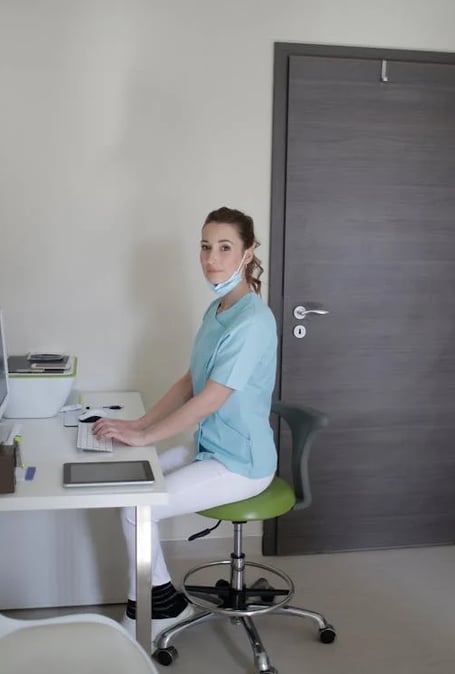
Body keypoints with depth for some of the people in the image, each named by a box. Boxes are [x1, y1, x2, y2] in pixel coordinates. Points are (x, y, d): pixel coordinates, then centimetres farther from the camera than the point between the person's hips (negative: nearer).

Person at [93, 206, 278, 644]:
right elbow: (189, 382, 10)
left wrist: (142, 436, -18)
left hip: (239, 464, -9)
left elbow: (208, 401, -26)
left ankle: (151, 611, 12)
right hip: (210, 448, 9)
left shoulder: (253, 321, -24)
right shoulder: (215, 311, 6)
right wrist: (140, 423, 0)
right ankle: (162, 603, 15)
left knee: (135, 508, -11)